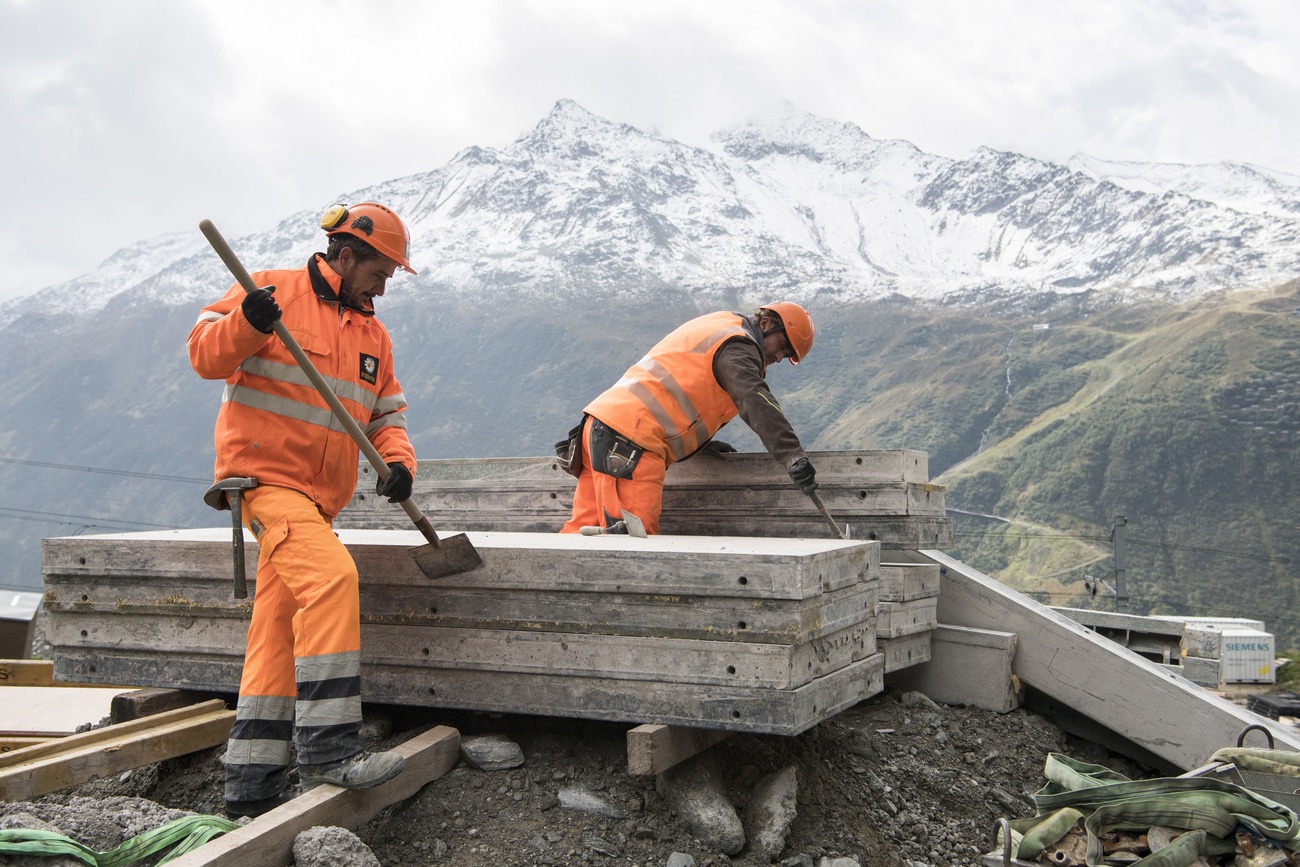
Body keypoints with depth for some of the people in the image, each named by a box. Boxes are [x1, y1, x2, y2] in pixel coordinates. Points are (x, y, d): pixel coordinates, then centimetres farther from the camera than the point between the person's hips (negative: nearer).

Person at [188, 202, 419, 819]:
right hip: (265, 474, -8)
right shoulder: (272, 291, -2)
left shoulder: (372, 334, 18)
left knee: (279, 634, 7)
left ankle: (251, 784, 12)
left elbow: (385, 414, 17)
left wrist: (398, 460, -4)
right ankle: (327, 748, -25)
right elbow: (205, 356, -9)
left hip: (319, 498, 8)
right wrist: (244, 323, -29)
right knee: (331, 576, -27)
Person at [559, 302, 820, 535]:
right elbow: (756, 401, -21)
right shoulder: (736, 344, -4)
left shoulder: (715, 324, 27)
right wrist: (793, 456, -30)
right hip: (629, 441, -10)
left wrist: (701, 442, 27)